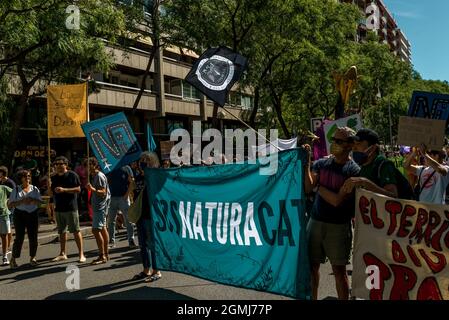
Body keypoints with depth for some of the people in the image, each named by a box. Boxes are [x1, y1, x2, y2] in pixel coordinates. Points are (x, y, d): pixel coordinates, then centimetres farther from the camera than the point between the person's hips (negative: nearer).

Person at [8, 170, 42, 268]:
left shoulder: (34, 189, 10)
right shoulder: (16, 190, 3)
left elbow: (40, 202, 6)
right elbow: (10, 205, -2)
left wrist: (32, 200, -14)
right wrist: (21, 201, -16)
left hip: (33, 214, 2)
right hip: (20, 215, -2)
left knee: (33, 237, 2)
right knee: (19, 237, -6)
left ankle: (32, 257, 14)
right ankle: (13, 259, 4)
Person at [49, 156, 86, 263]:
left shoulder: (72, 175, -4)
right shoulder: (54, 178, 14)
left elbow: (78, 189, -11)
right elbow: (51, 194, 16)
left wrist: (64, 190, -19)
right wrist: (49, 186, -4)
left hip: (70, 208, -6)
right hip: (58, 208, 6)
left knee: (76, 231, -6)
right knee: (62, 231, 13)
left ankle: (81, 254, -2)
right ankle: (62, 254, 23)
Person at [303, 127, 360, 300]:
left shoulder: (354, 171, -8)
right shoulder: (321, 163, 5)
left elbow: (337, 200, -17)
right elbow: (307, 188, -8)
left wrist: (319, 186, -6)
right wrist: (306, 163, -15)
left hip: (339, 226, -4)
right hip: (315, 222, 4)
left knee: (339, 269, 6)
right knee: (312, 266, 12)